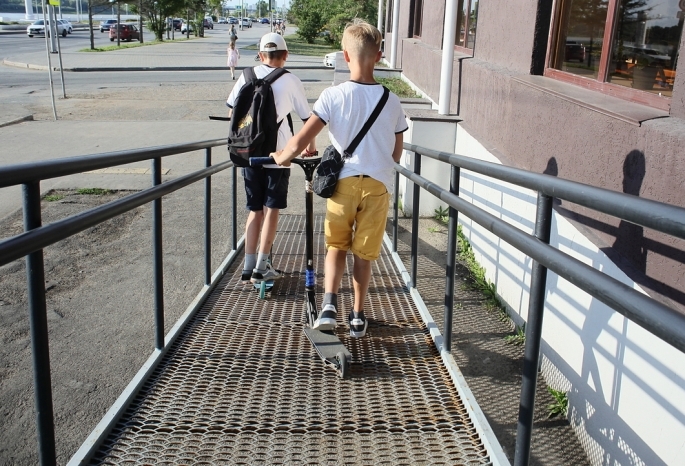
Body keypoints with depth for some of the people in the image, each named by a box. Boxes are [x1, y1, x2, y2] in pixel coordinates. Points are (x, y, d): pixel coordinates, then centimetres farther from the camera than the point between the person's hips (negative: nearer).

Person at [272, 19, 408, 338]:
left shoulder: (333, 96, -7)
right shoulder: (391, 101, 1)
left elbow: (301, 141, -11)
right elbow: (396, 154, 10)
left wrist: (281, 157, 9)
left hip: (344, 181, -1)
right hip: (378, 184, 2)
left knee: (336, 246, 17)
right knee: (363, 253, 14)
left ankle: (329, 305, -1)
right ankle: (358, 317, 22)